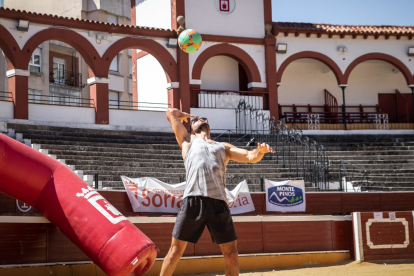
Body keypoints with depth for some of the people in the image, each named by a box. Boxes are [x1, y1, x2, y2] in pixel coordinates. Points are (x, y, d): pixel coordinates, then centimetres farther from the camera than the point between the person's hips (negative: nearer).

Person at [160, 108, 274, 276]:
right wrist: (187, 117, 47)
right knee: (176, 249, -3)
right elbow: (171, 113, 31)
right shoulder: (188, 141, 25)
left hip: (218, 202, 2)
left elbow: (251, 157, 15)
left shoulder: (223, 147, 28)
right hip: (193, 201, -2)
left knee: (231, 252, 1)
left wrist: (261, 151, -6)